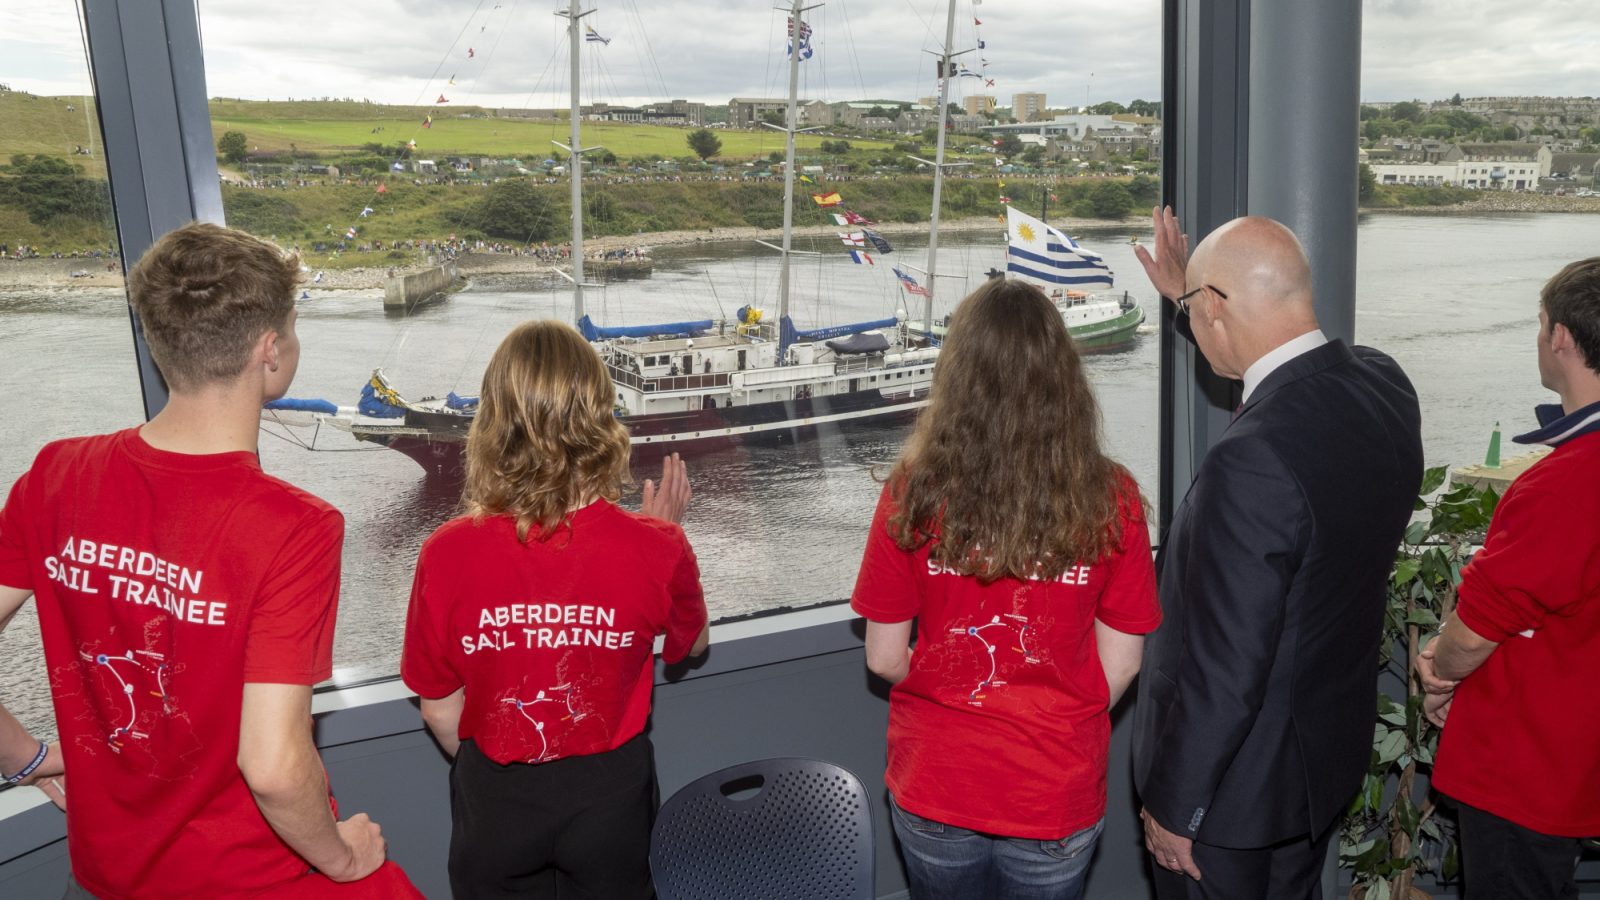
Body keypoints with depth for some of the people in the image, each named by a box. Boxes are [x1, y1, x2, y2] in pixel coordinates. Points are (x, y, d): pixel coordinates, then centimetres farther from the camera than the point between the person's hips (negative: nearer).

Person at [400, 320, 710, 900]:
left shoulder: (448, 553, -22)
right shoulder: (655, 548, -22)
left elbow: (440, 710, -9)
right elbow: (691, 645, 0)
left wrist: (490, 776, 11)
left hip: (494, 805, 0)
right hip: (610, 796, 1)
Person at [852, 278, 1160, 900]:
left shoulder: (913, 495, -16)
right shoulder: (1112, 500, -14)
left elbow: (885, 658, -7)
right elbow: (1120, 666, -6)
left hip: (933, 785, 0)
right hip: (1057, 798, 0)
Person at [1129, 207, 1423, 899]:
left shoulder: (1250, 465, -35)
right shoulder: (1383, 384, -9)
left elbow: (1223, 671, -29)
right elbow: (1285, 388, 17)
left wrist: (1173, 808, -15)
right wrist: (1185, 297, 19)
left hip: (1241, 787, -8)